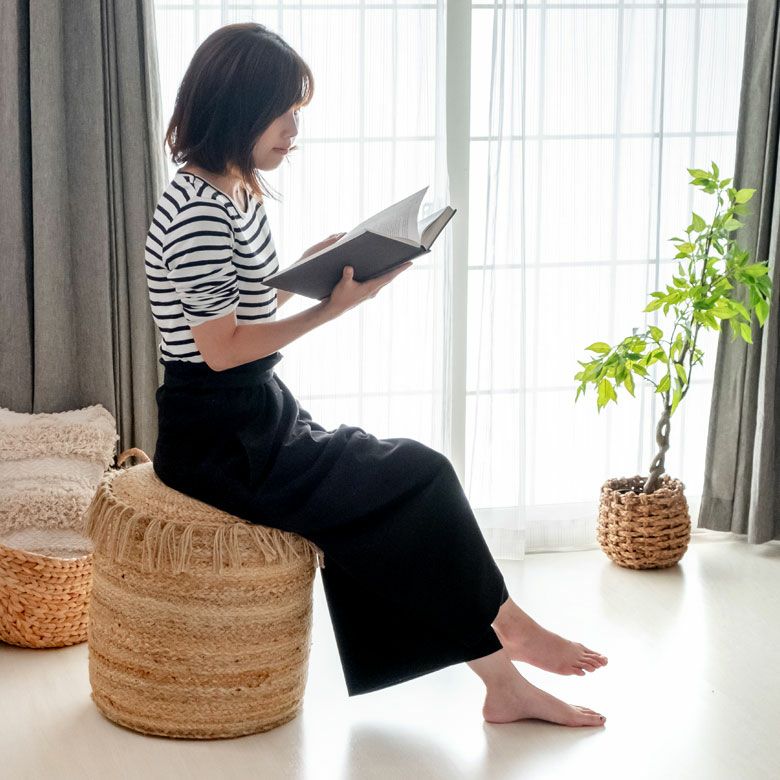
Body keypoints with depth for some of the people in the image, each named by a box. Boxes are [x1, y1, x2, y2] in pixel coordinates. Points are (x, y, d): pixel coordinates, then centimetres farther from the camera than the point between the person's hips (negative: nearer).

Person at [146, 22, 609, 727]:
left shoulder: (234, 197, 11)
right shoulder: (197, 212, -20)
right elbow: (221, 347, -21)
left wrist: (306, 271, 4)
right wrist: (335, 306, -22)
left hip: (259, 419, 9)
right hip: (220, 441, -9)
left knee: (407, 485, -1)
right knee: (418, 479, -7)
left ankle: (501, 682, 2)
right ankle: (509, 629, 14)